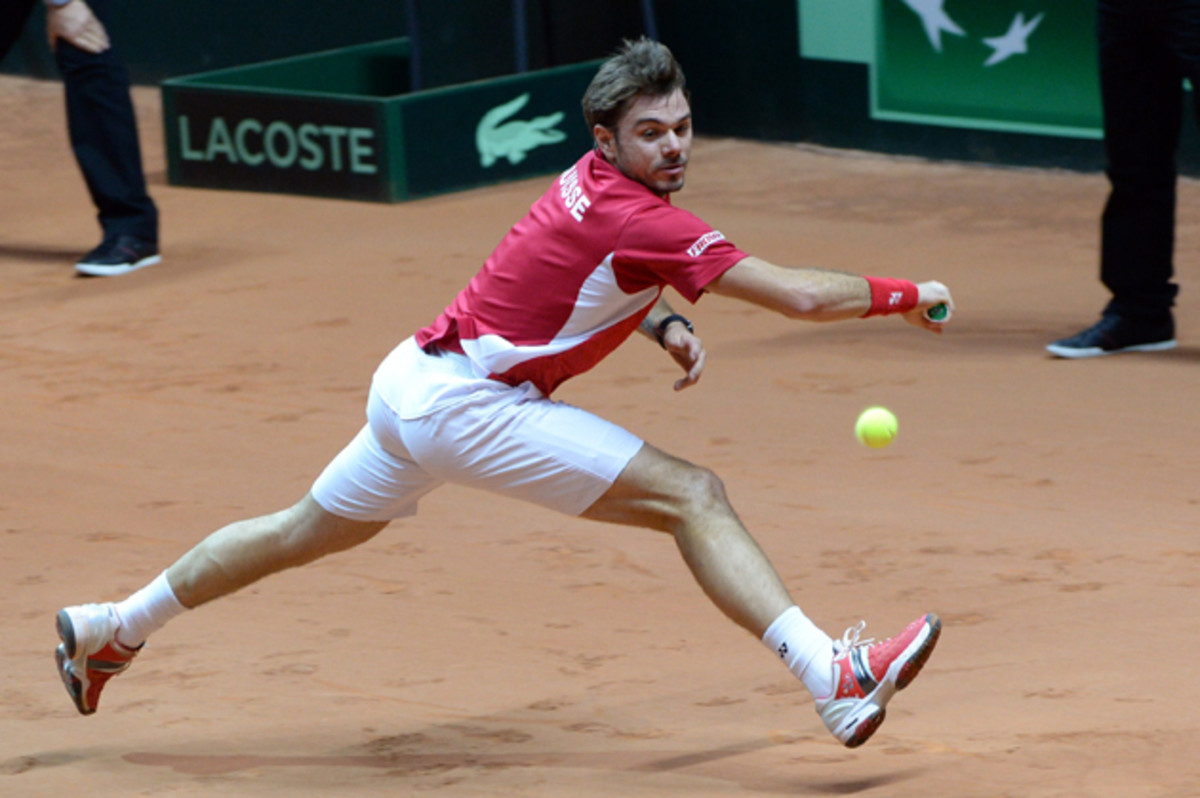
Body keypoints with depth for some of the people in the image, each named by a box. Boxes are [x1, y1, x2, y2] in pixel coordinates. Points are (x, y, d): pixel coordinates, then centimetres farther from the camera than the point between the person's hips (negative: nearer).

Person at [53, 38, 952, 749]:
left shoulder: (592, 183, 5)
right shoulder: (640, 219, -22)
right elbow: (802, 296, -23)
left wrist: (666, 324, 6)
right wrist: (908, 296, -11)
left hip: (413, 380, 10)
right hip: (465, 405, -10)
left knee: (308, 532, 29)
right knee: (692, 495, -17)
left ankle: (107, 630, 45)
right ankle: (836, 678, -28)